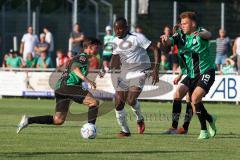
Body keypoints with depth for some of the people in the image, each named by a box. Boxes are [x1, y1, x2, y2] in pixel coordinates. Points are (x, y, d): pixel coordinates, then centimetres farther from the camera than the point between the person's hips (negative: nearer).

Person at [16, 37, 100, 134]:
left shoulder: (80, 57, 27)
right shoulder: (83, 56, -3)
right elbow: (74, 68, -22)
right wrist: (87, 80, -33)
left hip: (59, 89, 10)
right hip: (67, 86, -10)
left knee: (58, 120, 6)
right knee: (94, 102, -15)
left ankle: (29, 120, 2)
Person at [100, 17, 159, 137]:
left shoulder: (137, 38, -15)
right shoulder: (115, 42, 4)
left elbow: (155, 50, -14)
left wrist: (155, 69, -21)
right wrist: (109, 69, 0)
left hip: (139, 72, -6)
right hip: (124, 74, 6)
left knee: (131, 100, -24)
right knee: (118, 104, -2)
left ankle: (140, 119, 7)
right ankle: (125, 131, 15)